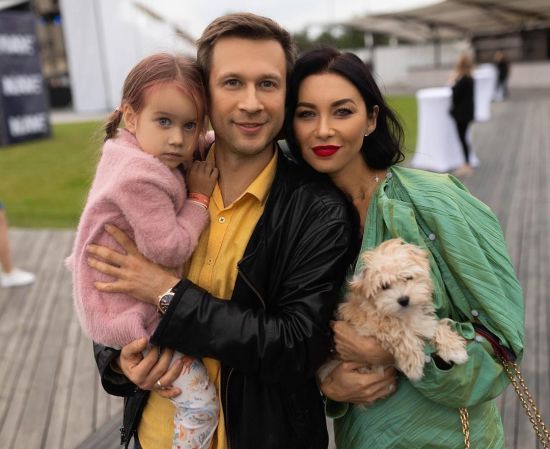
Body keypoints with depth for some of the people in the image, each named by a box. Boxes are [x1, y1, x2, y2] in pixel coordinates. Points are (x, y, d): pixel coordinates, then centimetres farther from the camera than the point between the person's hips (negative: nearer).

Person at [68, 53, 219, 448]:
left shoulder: (134, 152, 1)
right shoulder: (141, 179, -29)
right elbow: (169, 250, -28)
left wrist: (205, 144, -6)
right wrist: (200, 199, -18)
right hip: (128, 314, -10)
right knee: (201, 402, -4)